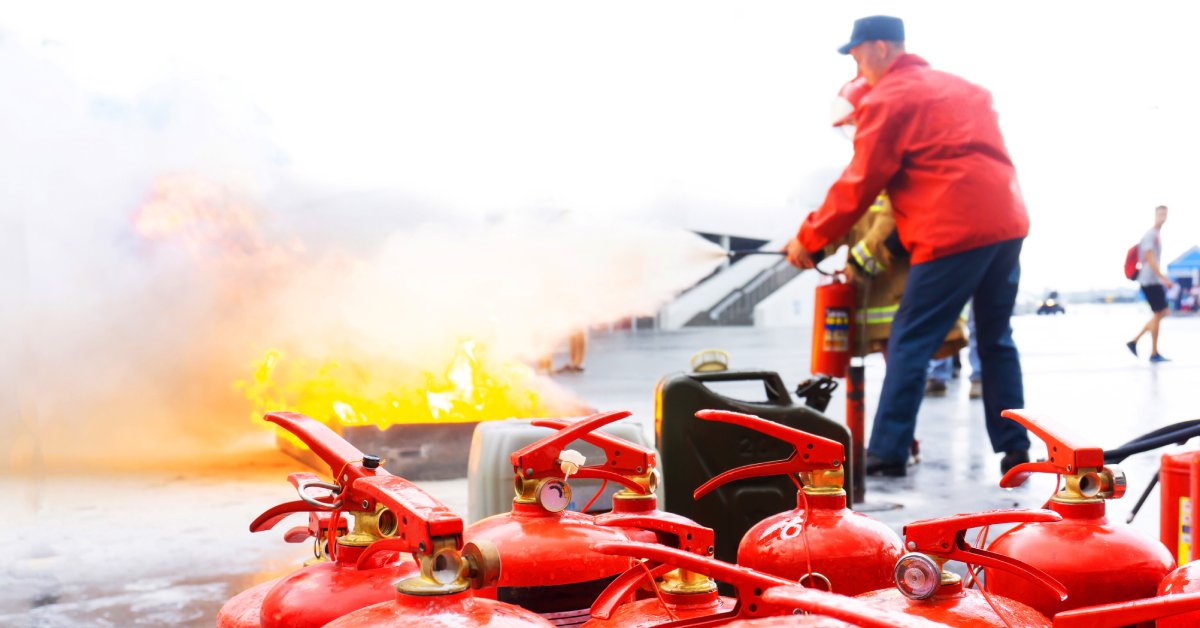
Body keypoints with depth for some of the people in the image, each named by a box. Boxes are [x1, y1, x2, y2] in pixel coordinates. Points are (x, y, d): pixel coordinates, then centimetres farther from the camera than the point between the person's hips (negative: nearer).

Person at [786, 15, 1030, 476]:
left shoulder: (886, 99, 0)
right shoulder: (961, 88, 25)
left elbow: (858, 186, -1)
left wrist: (809, 239, 8)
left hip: (954, 231, -8)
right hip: (1008, 221, 8)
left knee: (909, 342, -1)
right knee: (996, 340, 15)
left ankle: (887, 454, 0)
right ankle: (1014, 450, 15)